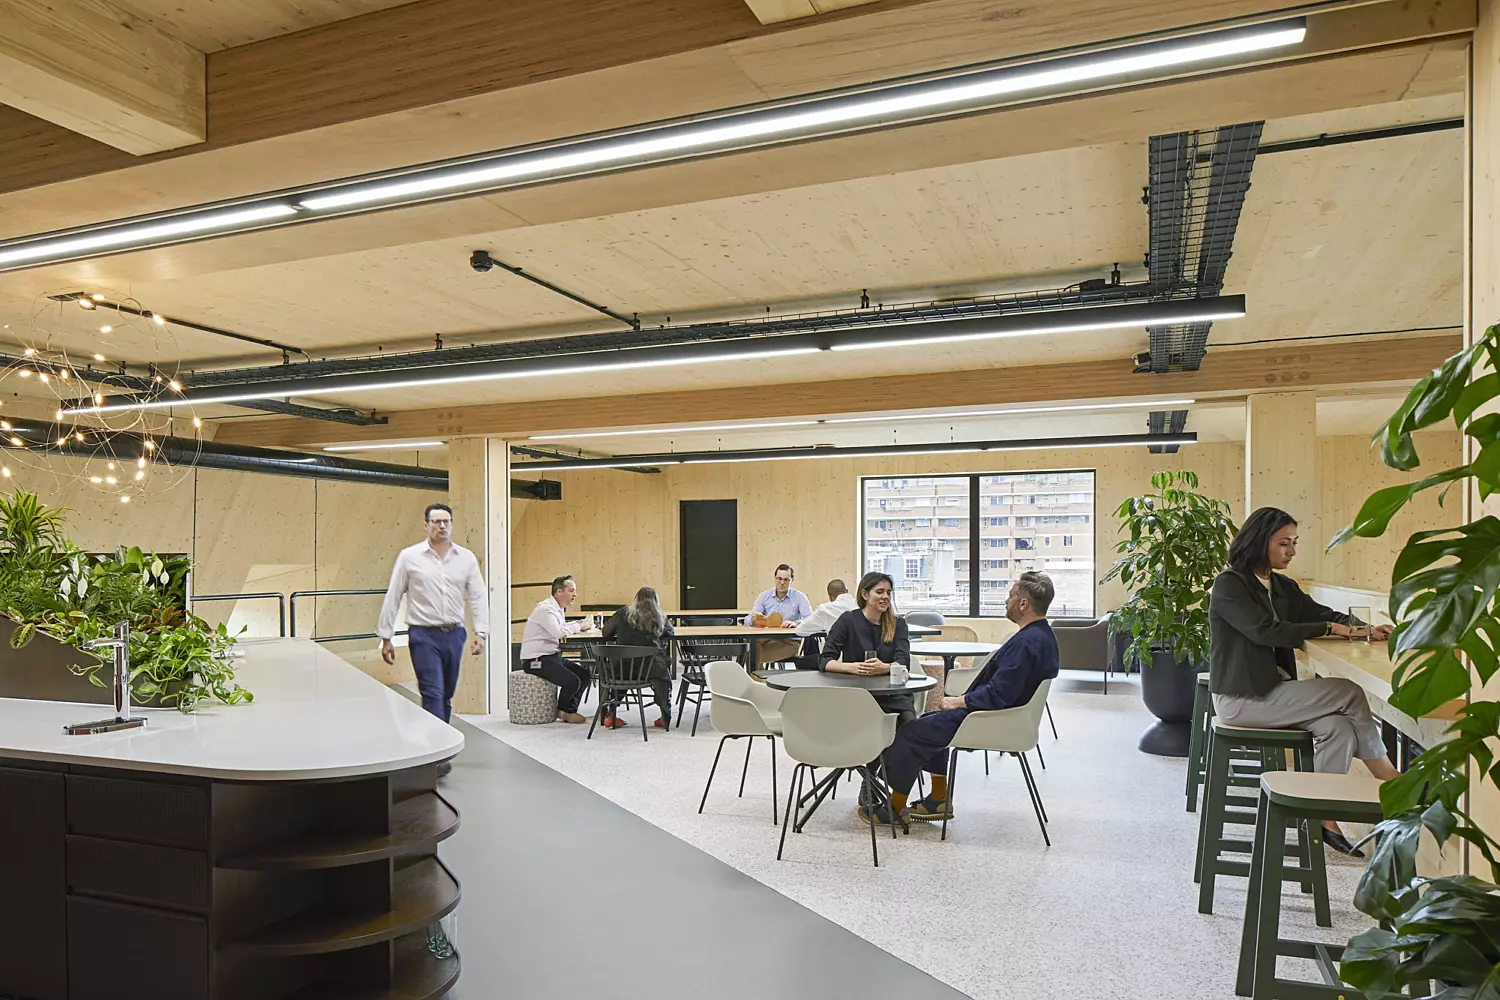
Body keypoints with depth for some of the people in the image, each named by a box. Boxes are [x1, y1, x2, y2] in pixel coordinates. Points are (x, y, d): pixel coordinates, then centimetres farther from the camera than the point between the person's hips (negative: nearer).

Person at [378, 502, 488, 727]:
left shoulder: (466, 558, 4)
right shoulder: (409, 556, -2)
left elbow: (478, 597, 4)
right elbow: (392, 599, 2)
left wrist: (480, 633, -5)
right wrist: (386, 638, 2)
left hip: (454, 635, 3)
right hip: (424, 636, -3)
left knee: (447, 696, 13)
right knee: (433, 695, -11)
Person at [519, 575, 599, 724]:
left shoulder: (558, 609, 14)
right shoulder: (545, 609, -19)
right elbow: (559, 632, -31)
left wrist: (580, 624, -2)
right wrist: (579, 626, -17)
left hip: (552, 656, 10)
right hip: (536, 660, -10)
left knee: (584, 674, 4)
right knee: (572, 681, -21)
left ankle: (569, 711, 12)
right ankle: (561, 710, 8)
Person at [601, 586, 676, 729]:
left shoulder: (623, 613, 2)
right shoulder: (659, 617, 1)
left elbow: (606, 633, 11)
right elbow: (670, 633, 16)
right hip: (651, 668, -1)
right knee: (664, 679, 30)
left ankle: (610, 715, 33)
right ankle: (665, 718, 27)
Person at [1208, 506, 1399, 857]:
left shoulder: (1282, 587, 14)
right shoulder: (1228, 585, -11)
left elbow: (1322, 613, 12)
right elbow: (1265, 630, -20)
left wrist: (1364, 629, -9)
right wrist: (1330, 629, -17)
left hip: (1273, 687, 8)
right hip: (1242, 697, -8)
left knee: (1338, 728, -18)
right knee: (1349, 694, -14)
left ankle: (1324, 818, -9)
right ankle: (1390, 780, 2)